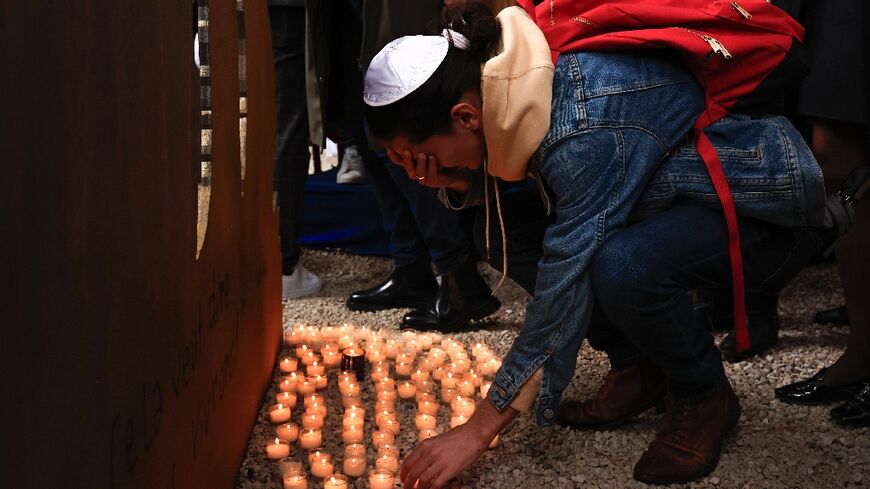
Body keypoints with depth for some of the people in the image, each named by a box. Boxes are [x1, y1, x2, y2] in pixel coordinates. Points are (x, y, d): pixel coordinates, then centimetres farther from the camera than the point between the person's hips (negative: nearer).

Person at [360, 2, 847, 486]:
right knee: (508, 231, -5)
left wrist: (475, 433, -27)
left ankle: (704, 398, -6)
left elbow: (564, 291, -32)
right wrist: (442, 174, -22)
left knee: (622, 266, -35)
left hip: (770, 201, -8)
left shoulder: (587, 131, -34)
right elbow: (478, 188, 4)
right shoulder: (512, 75, -12)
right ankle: (638, 370, 9)